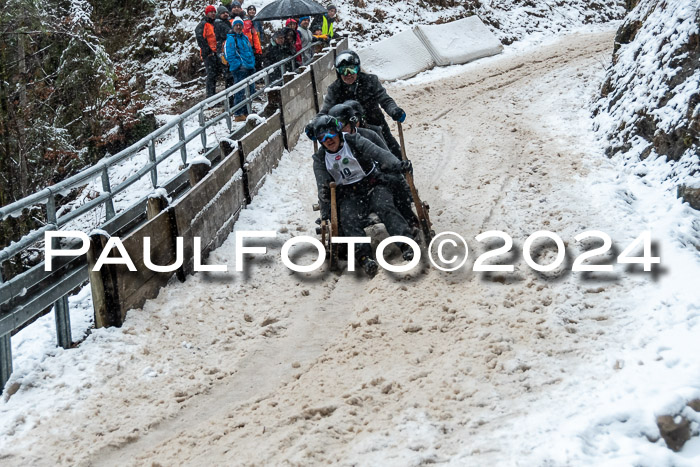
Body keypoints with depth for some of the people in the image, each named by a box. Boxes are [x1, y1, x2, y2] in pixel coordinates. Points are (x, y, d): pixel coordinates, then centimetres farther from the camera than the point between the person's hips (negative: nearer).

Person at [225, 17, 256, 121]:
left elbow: (250, 52, 25)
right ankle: (238, 114, -3)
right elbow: (230, 56, -13)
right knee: (240, 92, -8)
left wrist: (252, 64, 11)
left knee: (250, 91, 12)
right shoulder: (231, 39, -7)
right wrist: (240, 65, -18)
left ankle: (246, 112, 23)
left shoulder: (245, 38, 18)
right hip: (239, 69, -8)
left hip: (249, 69, 8)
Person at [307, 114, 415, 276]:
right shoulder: (320, 159, 6)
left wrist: (395, 165, -35)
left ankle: (406, 243, -40)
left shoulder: (354, 141, -3)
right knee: (349, 218, -28)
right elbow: (323, 188, 0)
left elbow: (378, 153, -16)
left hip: (373, 185, -1)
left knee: (385, 207, -29)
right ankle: (363, 255, -41)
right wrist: (325, 213, -13)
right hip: (349, 197, 2)